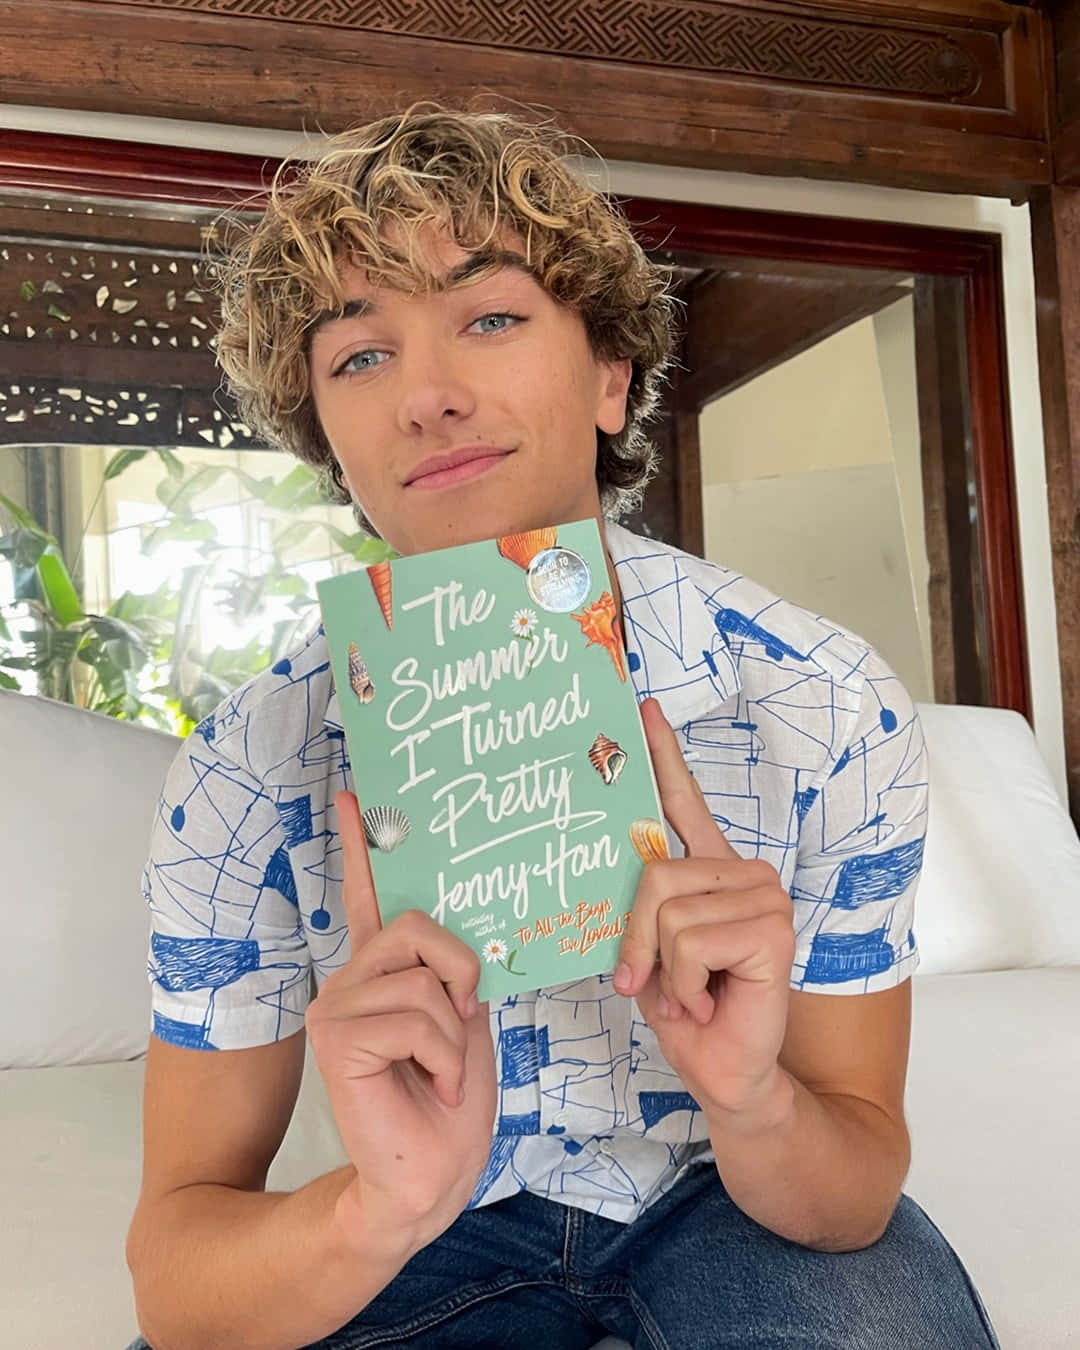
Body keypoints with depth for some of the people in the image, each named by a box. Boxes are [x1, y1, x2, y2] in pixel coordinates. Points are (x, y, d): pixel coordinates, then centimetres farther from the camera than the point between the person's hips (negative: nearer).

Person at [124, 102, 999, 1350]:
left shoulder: (829, 714, -21)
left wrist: (754, 1106, -39)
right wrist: (375, 1213, -41)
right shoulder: (242, 776, -20)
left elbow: (854, 1198, -15)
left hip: (732, 1191, 0)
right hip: (436, 1217, 2)